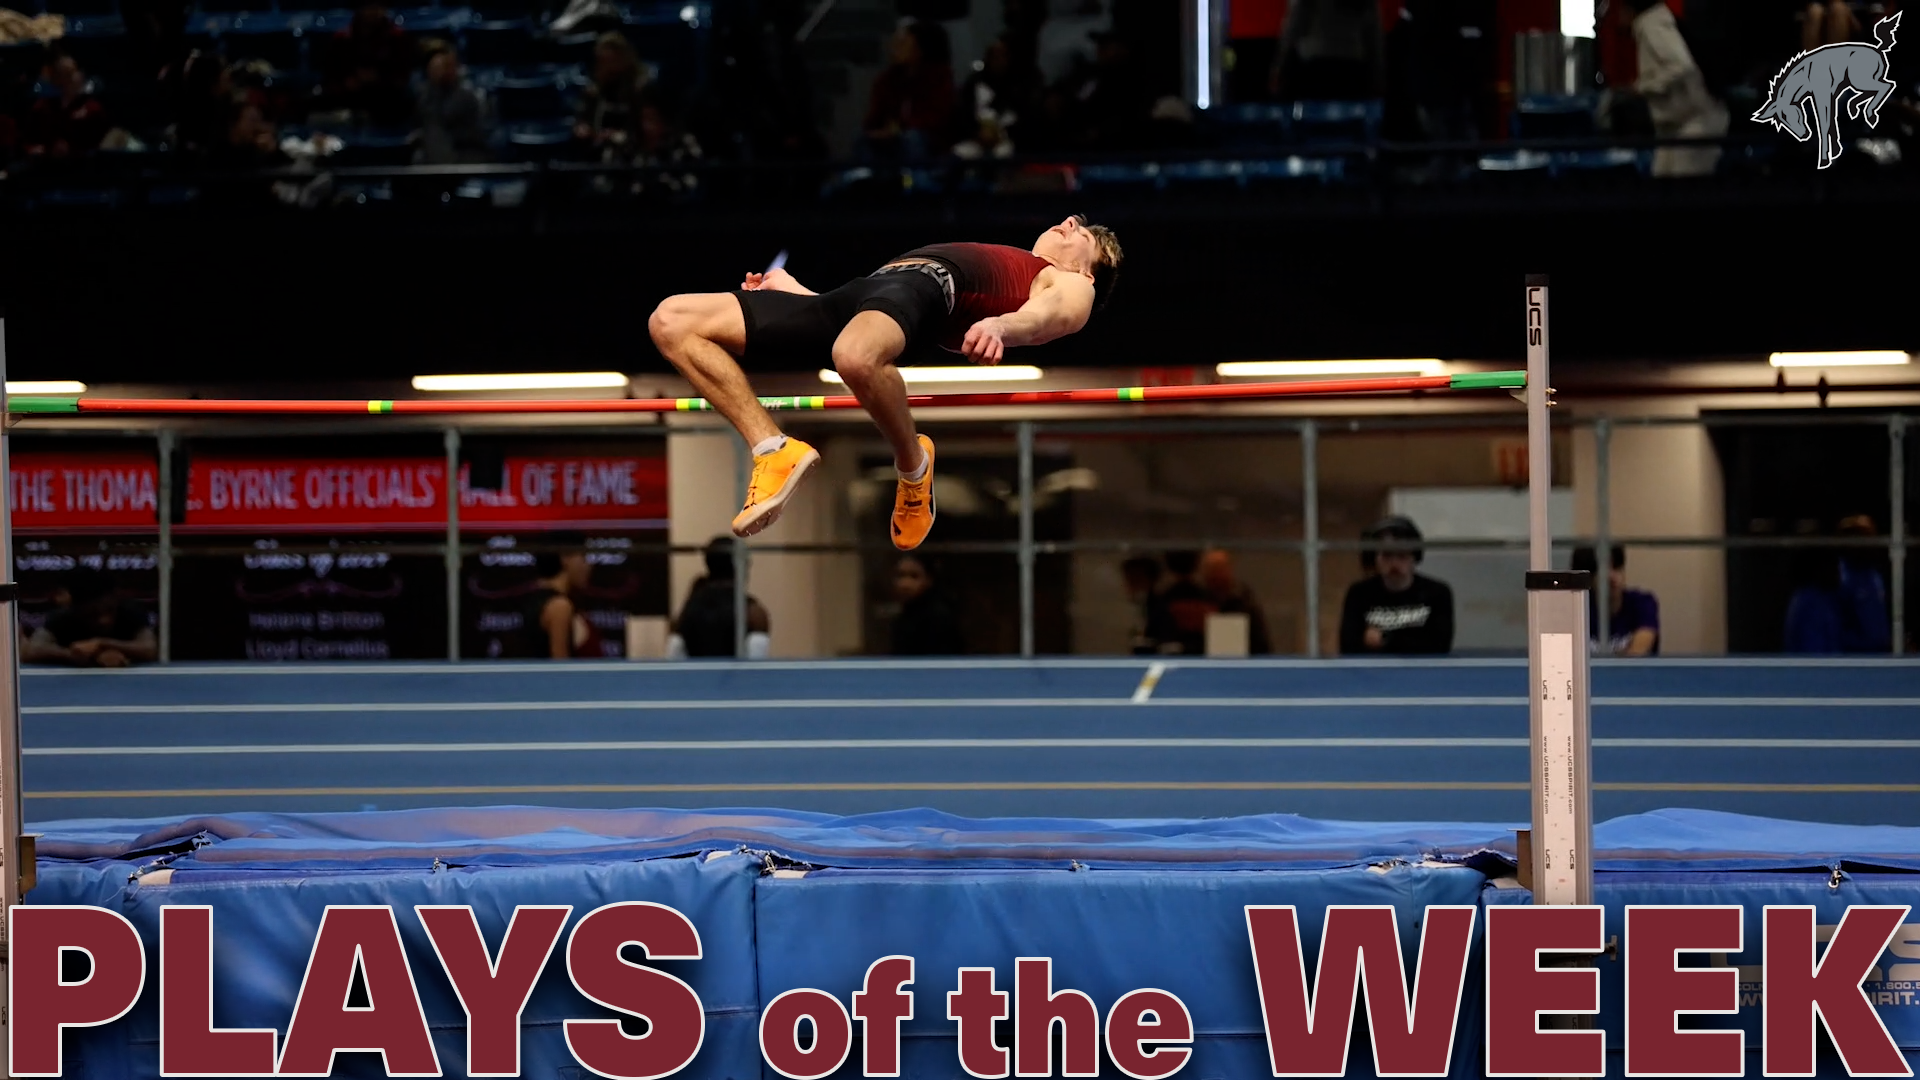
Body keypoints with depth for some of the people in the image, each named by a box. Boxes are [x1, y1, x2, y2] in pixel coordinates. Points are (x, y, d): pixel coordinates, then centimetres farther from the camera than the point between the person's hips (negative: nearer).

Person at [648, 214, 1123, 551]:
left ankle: (913, 465, -15)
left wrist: (999, 326, -29)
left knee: (855, 356, -46)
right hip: (852, 294, 8)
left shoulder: (1071, 286, 19)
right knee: (671, 320, -4)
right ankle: (774, 451, -11)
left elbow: (1046, 314, -7)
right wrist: (791, 288, 34)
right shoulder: (996, 268, 41)